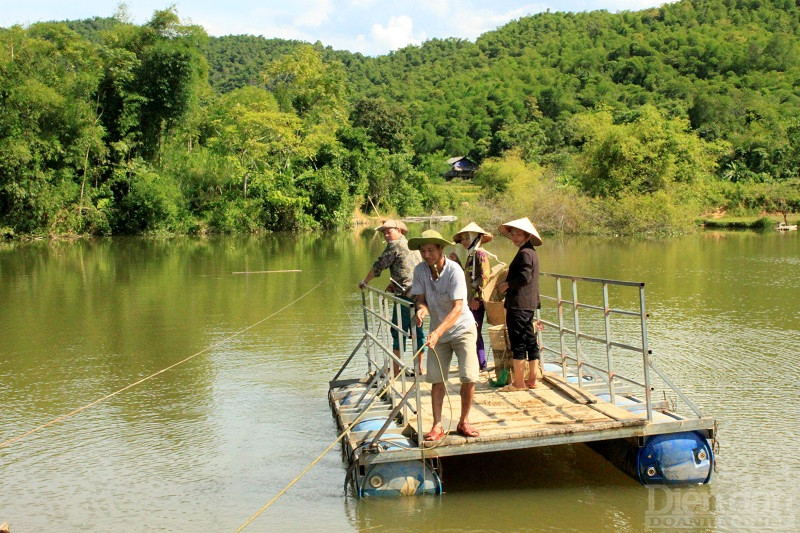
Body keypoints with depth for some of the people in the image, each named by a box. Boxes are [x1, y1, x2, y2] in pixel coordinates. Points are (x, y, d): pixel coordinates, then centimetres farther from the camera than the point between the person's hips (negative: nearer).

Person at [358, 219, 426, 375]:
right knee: (417, 330, 12)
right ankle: (419, 368, 15)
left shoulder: (394, 245, -6)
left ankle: (395, 370, -2)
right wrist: (392, 284, 18)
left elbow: (379, 266, -3)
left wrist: (365, 282, 9)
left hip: (405, 295, -8)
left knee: (398, 332, -3)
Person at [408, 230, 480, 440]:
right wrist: (421, 308, -31)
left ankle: (464, 421, 7)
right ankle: (437, 426, 7)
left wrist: (438, 332, -39)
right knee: (436, 379, -1)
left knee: (469, 377, -12)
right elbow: (420, 298, -5)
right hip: (437, 332, 4)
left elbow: (458, 308, -28)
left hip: (461, 328, -4)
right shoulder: (420, 270, -9)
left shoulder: (454, 271, -23)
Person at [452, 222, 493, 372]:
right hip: (471, 300, 9)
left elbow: (485, 276, -18)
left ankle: (481, 364, -3)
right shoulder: (471, 254, 18)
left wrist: (477, 297, -20)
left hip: (477, 301, -9)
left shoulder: (480, 253, -10)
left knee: (475, 332, -7)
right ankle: (479, 363, 15)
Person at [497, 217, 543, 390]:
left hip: (518, 304, -10)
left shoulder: (525, 253, -14)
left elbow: (524, 277, -24)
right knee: (530, 340, 11)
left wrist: (508, 284, -11)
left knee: (517, 343, -6)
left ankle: (519, 382, -3)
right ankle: (532, 380, 16)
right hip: (529, 304, 10)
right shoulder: (532, 253, 18)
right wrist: (509, 284, 14)